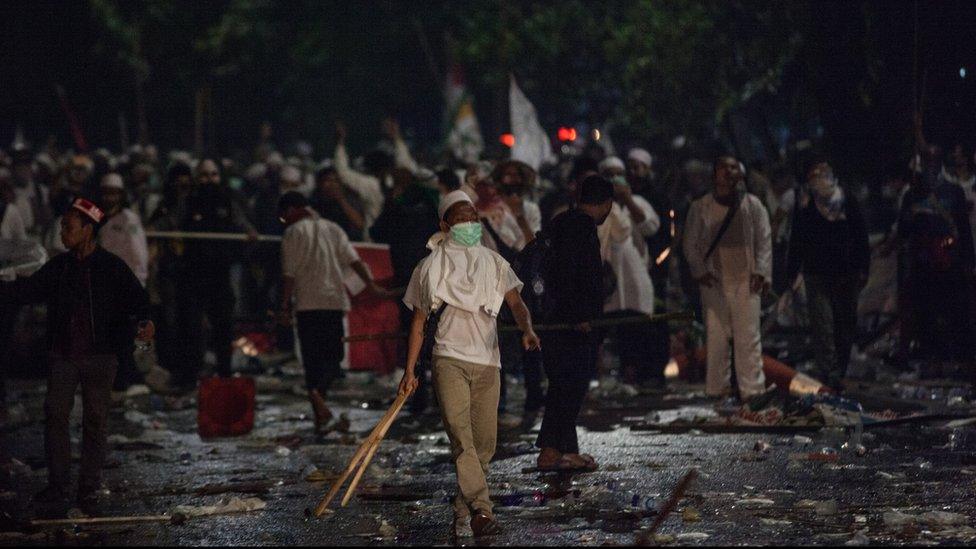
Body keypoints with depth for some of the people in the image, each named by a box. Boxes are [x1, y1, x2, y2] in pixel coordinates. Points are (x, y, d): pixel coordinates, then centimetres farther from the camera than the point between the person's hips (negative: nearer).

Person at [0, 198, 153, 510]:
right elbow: (26, 291, 12)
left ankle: (89, 487, 9)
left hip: (100, 356, -4)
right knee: (55, 415, 1)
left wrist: (145, 322, -27)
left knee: (95, 420, 2)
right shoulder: (58, 268, 8)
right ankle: (57, 482, 9)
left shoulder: (112, 267, -5)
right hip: (63, 355, 4)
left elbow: (137, 298, -8)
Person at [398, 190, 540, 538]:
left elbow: (515, 302, 1)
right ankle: (480, 510, -28)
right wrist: (410, 371, 5)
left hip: (487, 361, 3)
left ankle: (461, 512, 14)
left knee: (484, 442, 2)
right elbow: (419, 321, 9)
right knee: (461, 436, -18)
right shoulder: (432, 266, 6)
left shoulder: (493, 262, 12)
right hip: (450, 358, -3)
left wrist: (527, 329, -22)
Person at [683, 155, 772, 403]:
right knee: (715, 335, -2)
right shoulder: (700, 208, 7)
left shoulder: (753, 205, 7)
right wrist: (700, 270, -5)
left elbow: (764, 240, 5)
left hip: (746, 280, 0)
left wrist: (761, 271, -7)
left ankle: (752, 388, -3)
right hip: (713, 280, 0)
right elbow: (691, 243, 8)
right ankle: (716, 386, 7)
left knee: (748, 336, -4)